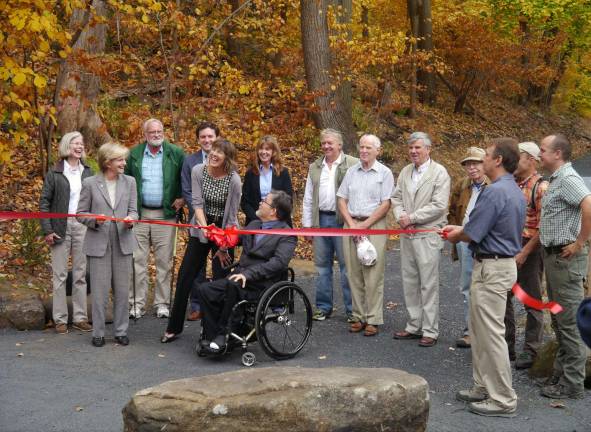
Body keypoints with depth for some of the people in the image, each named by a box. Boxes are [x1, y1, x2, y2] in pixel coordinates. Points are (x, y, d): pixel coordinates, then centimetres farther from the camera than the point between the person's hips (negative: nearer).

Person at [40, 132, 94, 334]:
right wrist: (47, 230, -8)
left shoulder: (87, 172, 8)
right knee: (60, 274, 2)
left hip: (83, 225, 3)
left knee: (81, 274, 6)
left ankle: (79, 317, 12)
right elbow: (44, 202, -1)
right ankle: (60, 319, 8)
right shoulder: (54, 173, 0)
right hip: (61, 226, -3)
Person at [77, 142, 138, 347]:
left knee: (122, 290, 6)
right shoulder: (90, 183, -1)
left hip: (123, 242, 3)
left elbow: (133, 210, 8)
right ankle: (98, 332, 12)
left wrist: (131, 219, -15)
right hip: (98, 243, -3)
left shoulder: (129, 182, 7)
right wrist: (94, 220, -18)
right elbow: (81, 213, 2)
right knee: (100, 290, 0)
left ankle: (121, 331, 17)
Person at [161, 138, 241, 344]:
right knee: (185, 276, 5)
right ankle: (174, 328, 17)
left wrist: (224, 247, -8)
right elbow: (197, 203, -10)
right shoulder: (198, 171, -8)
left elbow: (232, 217, -11)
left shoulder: (234, 180, -17)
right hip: (201, 228, 3)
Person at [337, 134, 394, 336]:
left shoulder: (385, 173, 0)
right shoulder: (351, 171, 12)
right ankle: (358, 317, 14)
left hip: (374, 226, -4)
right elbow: (342, 200, 12)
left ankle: (373, 319, 0)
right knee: (354, 274, 6)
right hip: (351, 224, 4)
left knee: (373, 275, -5)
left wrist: (365, 225, -11)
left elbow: (385, 205, -6)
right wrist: (351, 223, -3)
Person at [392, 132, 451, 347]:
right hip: (407, 234, 7)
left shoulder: (439, 173, -8)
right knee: (409, 282, 12)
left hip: (428, 235, -7)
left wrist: (411, 218, -14)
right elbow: (397, 197, 15)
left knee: (429, 285, -3)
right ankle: (414, 326, 23)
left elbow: (439, 206, -15)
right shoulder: (406, 171, 12)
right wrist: (400, 216, -5)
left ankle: (430, 331, 4)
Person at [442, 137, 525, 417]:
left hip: (492, 268, -10)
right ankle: (485, 387, 26)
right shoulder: (516, 192, 11)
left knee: (491, 334, -3)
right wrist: (461, 229, 17)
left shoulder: (495, 191, -21)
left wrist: (453, 237, 3)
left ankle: (503, 400, 5)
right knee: (481, 331, 18)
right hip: (501, 264, 10)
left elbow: (472, 234, -19)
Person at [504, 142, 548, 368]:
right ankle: (506, 346, 24)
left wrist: (524, 253, -19)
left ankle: (531, 351, 12)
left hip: (530, 249, -7)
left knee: (532, 302, 3)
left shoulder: (540, 187, -11)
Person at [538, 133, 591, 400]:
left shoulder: (568, 179, -15)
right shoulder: (555, 180, 15)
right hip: (553, 256, 10)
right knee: (558, 319, 16)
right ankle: (561, 374, 26)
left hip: (566, 258, -10)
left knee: (569, 321, -4)